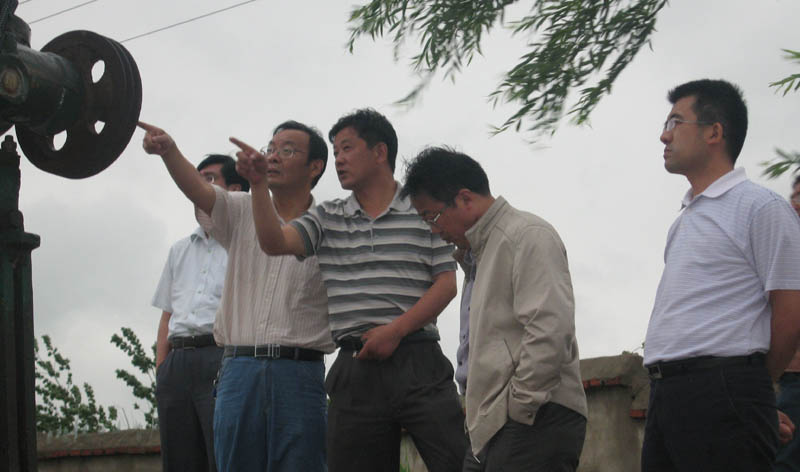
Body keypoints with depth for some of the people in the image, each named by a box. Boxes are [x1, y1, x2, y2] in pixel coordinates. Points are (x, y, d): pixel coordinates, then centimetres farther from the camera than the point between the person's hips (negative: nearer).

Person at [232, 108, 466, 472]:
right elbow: (274, 243, 2)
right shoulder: (327, 219, 17)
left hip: (416, 359, -3)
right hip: (354, 368, 3)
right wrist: (259, 183, -9)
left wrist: (396, 330, -10)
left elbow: (446, 284, 0)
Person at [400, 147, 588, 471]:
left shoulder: (527, 235, -6)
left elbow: (550, 331, -18)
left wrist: (518, 408, -13)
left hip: (536, 420, -9)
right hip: (496, 427, 9)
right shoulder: (486, 249, 26)